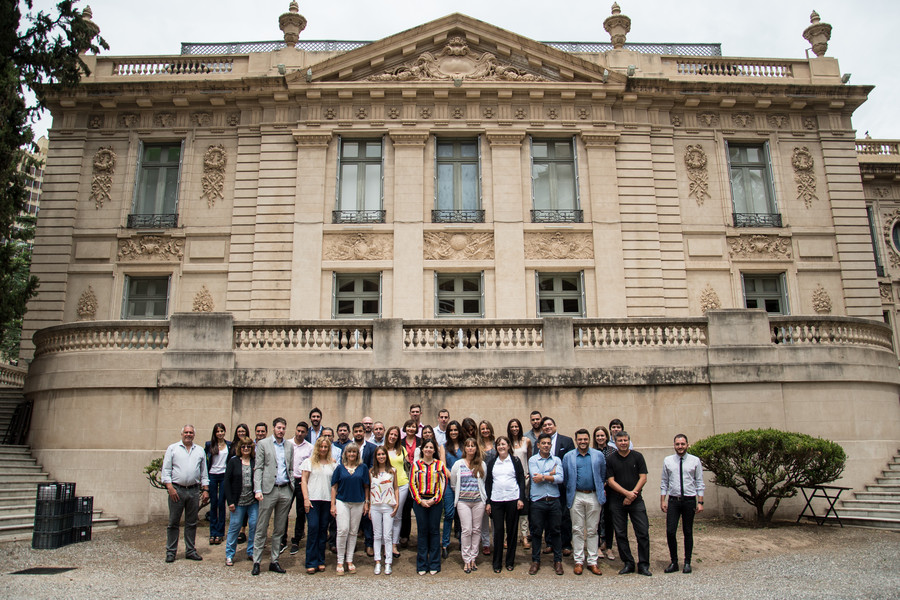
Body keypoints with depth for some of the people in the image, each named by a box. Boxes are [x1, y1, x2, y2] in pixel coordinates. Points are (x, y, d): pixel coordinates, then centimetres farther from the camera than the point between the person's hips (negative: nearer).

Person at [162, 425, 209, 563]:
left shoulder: (199, 450, 13)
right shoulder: (172, 448, 4)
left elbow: (204, 472, 15)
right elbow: (166, 470, -1)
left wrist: (205, 489, 8)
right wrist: (170, 488, -10)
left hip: (194, 490, 3)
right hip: (177, 489, -3)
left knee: (192, 523, 8)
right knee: (173, 522, 1)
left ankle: (190, 551, 16)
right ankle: (170, 552, 11)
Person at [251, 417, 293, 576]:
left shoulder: (289, 446, 13)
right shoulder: (263, 444, 2)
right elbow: (258, 468, -3)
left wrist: (292, 486, 5)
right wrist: (258, 489, -12)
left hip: (285, 490, 4)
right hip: (269, 490, -4)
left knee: (280, 529, 9)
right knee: (261, 528, 0)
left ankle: (274, 561, 17)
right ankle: (256, 562, 10)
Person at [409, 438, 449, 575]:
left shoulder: (439, 465, 5)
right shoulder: (416, 465, 5)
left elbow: (443, 483, 1)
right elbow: (412, 484, 1)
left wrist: (434, 500, -8)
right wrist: (420, 501, -8)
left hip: (435, 501, 0)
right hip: (420, 501, 0)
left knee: (434, 531, 2)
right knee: (422, 531, 3)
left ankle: (434, 564, 11)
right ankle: (422, 565, 12)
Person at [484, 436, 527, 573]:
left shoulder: (515, 460, 4)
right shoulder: (491, 462, 9)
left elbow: (521, 480, 4)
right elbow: (487, 483, 11)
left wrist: (521, 499, -6)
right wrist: (487, 502, 5)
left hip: (512, 500, -1)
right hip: (496, 501, 1)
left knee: (512, 530, 5)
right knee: (498, 531, 1)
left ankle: (510, 561, 18)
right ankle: (497, 563, 11)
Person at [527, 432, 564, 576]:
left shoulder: (557, 460, 7)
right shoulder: (532, 460, 2)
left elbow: (560, 479, -8)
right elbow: (536, 477, -13)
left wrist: (543, 476, -12)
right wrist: (552, 473, -6)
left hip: (554, 501, 1)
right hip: (537, 501, -1)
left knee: (555, 531, 8)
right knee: (536, 532, 5)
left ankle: (558, 561, 20)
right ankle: (535, 561, 18)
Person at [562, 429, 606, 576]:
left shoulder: (599, 455, 5)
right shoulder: (568, 456, 4)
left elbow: (603, 475, 12)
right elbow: (564, 477, 8)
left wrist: (602, 490, 8)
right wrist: (569, 494, 7)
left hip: (594, 496, 0)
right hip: (576, 496, 0)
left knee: (592, 530, 6)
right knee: (577, 530, 5)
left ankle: (592, 562, 14)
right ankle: (579, 561, 13)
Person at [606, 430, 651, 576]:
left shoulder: (637, 456, 3)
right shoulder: (611, 459, 1)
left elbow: (643, 478, 0)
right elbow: (610, 481, -2)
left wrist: (633, 494, -10)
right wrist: (627, 493, -13)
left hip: (636, 501, 0)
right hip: (617, 502, 0)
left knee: (643, 532, -3)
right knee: (621, 534, 4)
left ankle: (643, 565, 9)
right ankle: (628, 563, 16)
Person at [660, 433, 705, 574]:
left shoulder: (695, 461, 1)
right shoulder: (667, 461, 4)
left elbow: (699, 482, 3)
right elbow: (664, 482, 8)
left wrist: (700, 502, -3)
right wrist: (662, 501, 3)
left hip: (689, 500, -1)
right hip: (673, 500, 1)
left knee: (688, 532, 8)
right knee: (670, 532, -3)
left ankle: (687, 563, 20)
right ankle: (674, 562, 12)